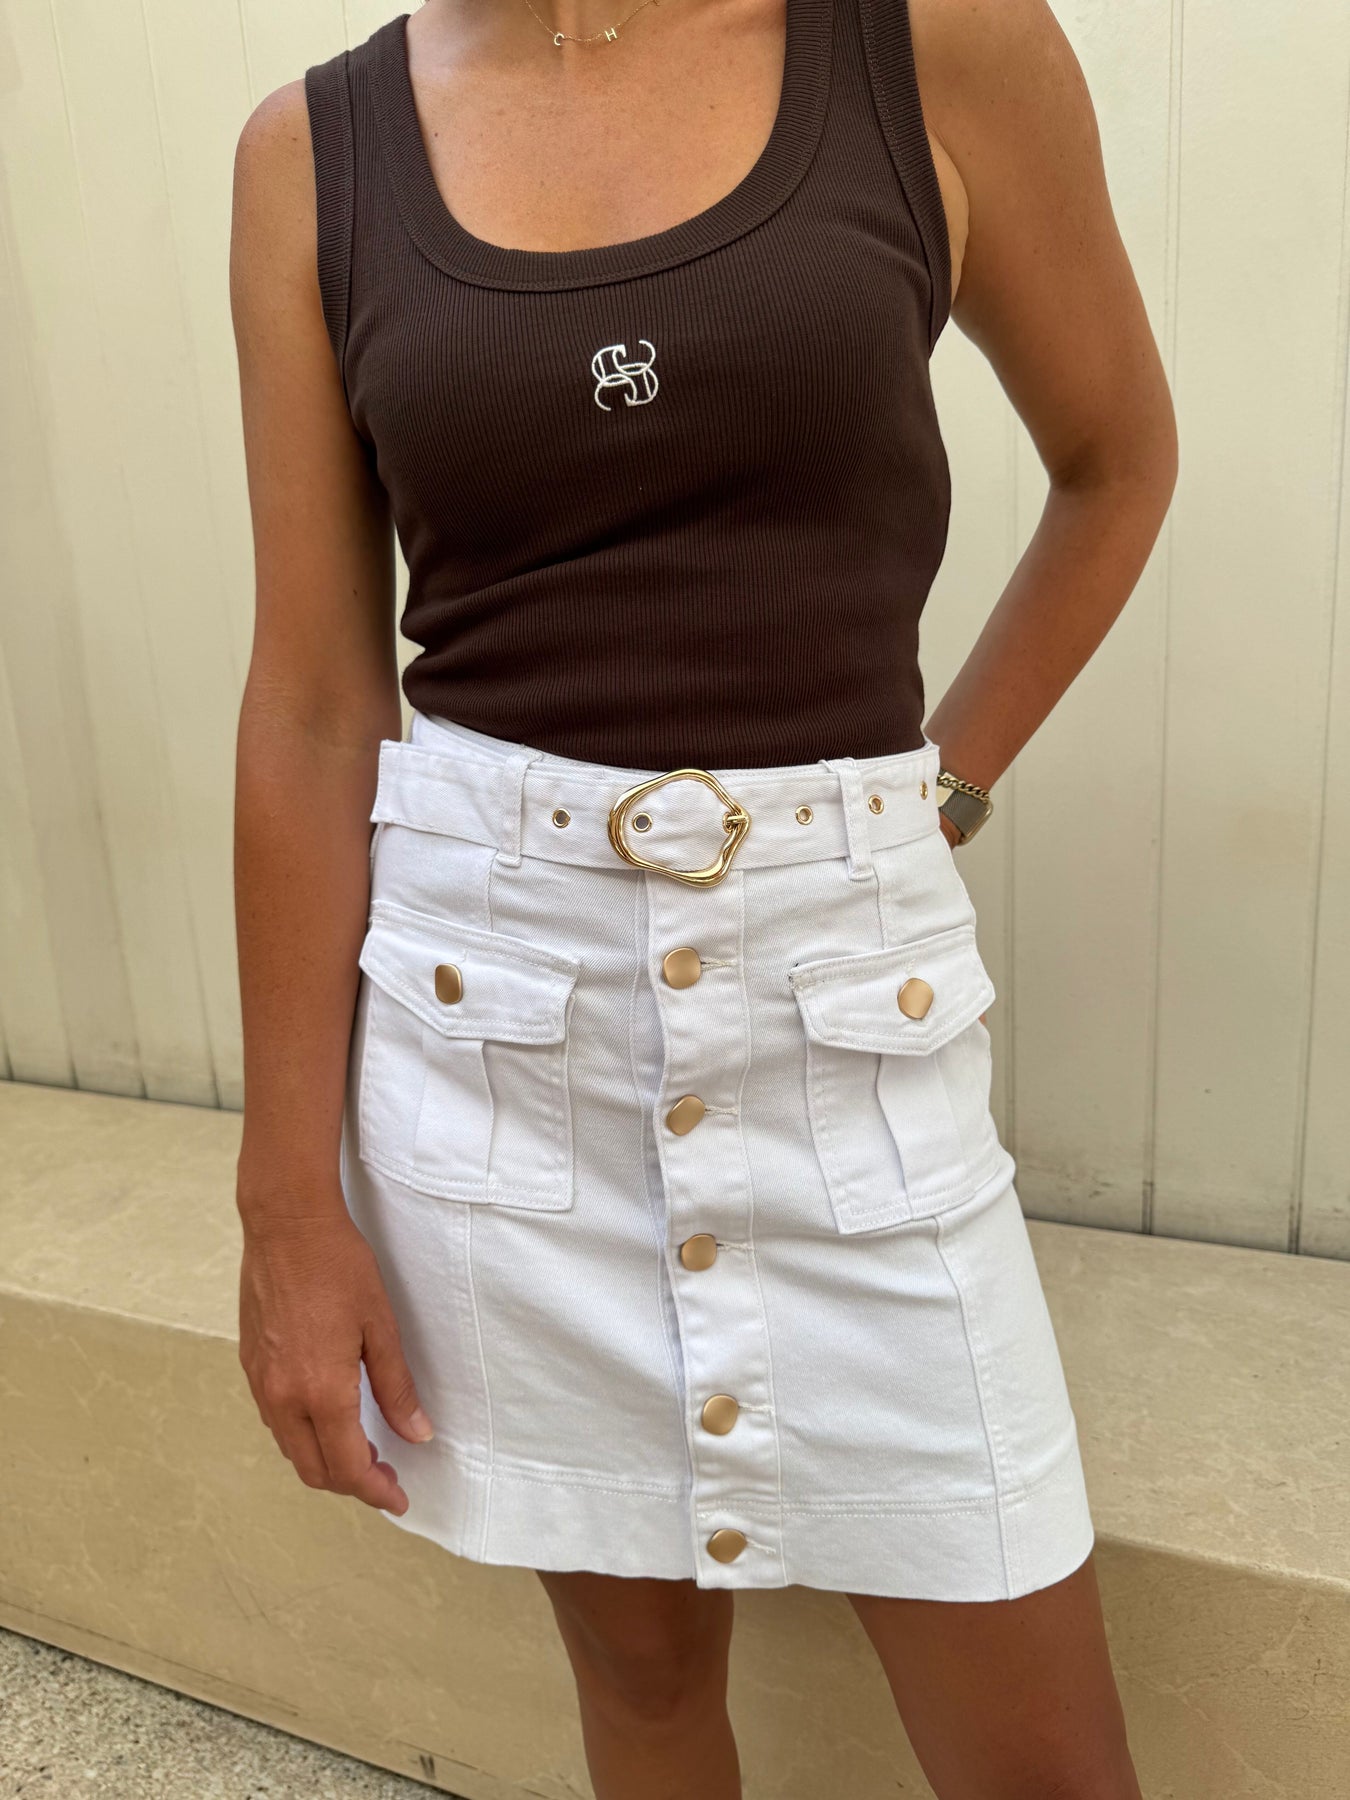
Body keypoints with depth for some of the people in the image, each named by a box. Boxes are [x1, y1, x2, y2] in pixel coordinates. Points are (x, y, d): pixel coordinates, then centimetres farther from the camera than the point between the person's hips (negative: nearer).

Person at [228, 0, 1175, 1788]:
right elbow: (314, 704, 0)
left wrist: (949, 774, 8)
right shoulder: (315, 149, 4)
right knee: (642, 1655, 18)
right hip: (485, 993, 1)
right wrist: (290, 1195, 0)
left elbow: (1118, 458, 15)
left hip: (842, 985, 0)